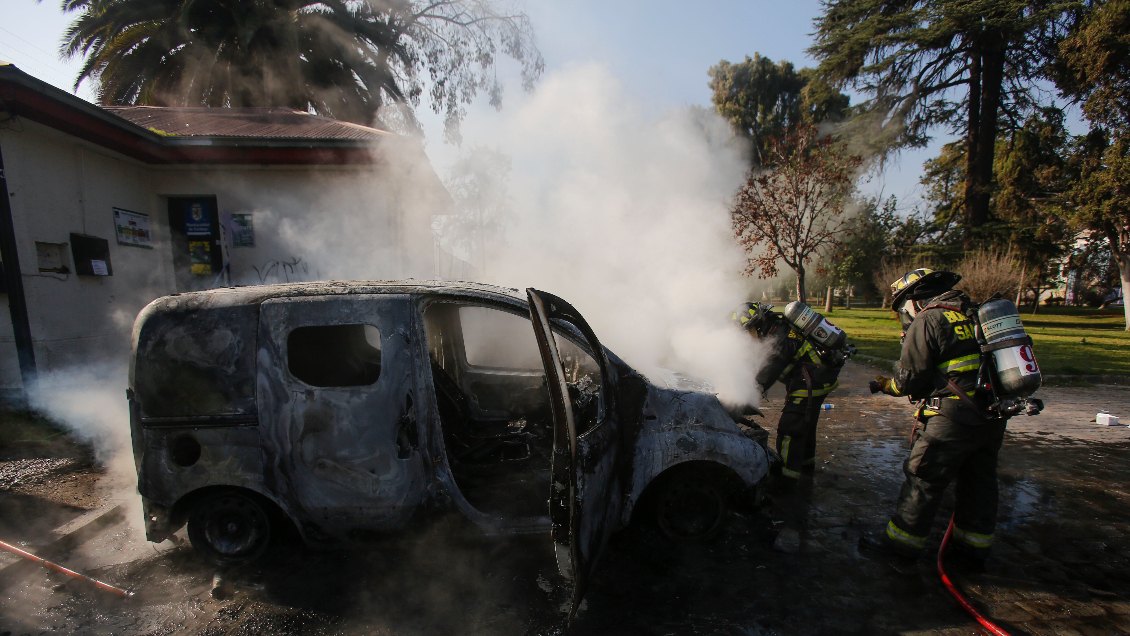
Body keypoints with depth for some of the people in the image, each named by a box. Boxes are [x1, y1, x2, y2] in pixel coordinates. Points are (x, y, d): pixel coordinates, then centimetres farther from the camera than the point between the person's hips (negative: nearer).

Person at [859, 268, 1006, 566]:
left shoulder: (928, 321, -9)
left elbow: (909, 379, -10)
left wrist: (886, 385, 8)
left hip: (954, 418, -8)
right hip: (993, 417, 8)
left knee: (924, 479, 2)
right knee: (979, 479, 18)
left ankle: (902, 539, 12)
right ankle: (974, 544, 32)